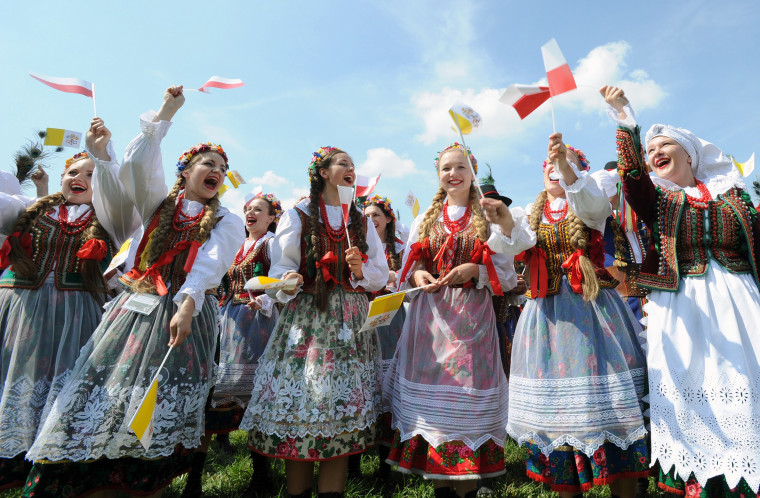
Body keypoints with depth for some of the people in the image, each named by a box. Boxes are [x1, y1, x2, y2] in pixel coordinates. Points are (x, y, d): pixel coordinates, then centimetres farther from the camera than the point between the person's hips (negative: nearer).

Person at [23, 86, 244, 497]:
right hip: (137, 308, 2)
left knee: (164, 412, -2)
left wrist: (186, 307, -26)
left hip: (186, 312, -1)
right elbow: (136, 165, -5)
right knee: (102, 390, 0)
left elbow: (208, 265, -11)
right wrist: (165, 113, -5)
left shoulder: (225, 223, 5)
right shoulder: (158, 202, 12)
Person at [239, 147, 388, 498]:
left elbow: (381, 275, 13)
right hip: (306, 318, -2)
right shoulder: (298, 216, 7)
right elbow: (281, 268, 0)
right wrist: (289, 282, -21)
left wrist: (361, 271, -7)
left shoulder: (361, 222, 16)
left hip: (351, 323, 3)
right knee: (301, 401, -2)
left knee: (344, 408, 1)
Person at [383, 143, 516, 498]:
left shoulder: (489, 218, 7)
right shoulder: (425, 219, 14)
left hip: (471, 316, -2)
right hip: (429, 317, 2)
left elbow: (507, 274, 3)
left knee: (467, 396, -2)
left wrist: (475, 270, -14)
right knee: (431, 395, 3)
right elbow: (406, 269, 14)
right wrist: (418, 276, -7)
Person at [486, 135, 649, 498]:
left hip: (590, 306, -2)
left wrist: (567, 162, -33)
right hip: (547, 313, 2)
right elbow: (513, 244, -6)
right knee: (553, 401, 5)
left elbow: (590, 203, -19)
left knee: (603, 399, -1)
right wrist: (504, 222, -26)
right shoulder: (532, 213, 14)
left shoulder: (590, 205, 7)